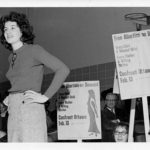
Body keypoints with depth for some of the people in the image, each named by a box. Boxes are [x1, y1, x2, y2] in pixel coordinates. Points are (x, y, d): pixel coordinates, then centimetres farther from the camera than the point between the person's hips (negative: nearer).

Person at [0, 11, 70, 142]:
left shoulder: (34, 49, -6)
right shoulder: (12, 57, 17)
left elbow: (63, 70, -14)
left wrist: (45, 97, -17)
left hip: (31, 112, -8)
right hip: (14, 114, 8)